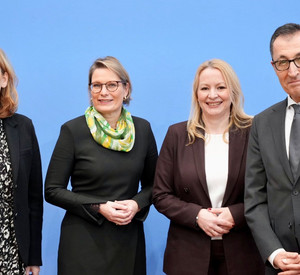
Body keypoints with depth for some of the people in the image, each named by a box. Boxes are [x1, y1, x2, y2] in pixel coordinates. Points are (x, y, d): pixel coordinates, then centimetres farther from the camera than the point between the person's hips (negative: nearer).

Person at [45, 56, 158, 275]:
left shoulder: (142, 129, 2)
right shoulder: (73, 130, -7)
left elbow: (152, 183, 11)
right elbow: (53, 190, -5)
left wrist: (137, 204, -10)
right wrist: (99, 207, -15)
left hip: (129, 239, 3)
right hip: (83, 240, -3)